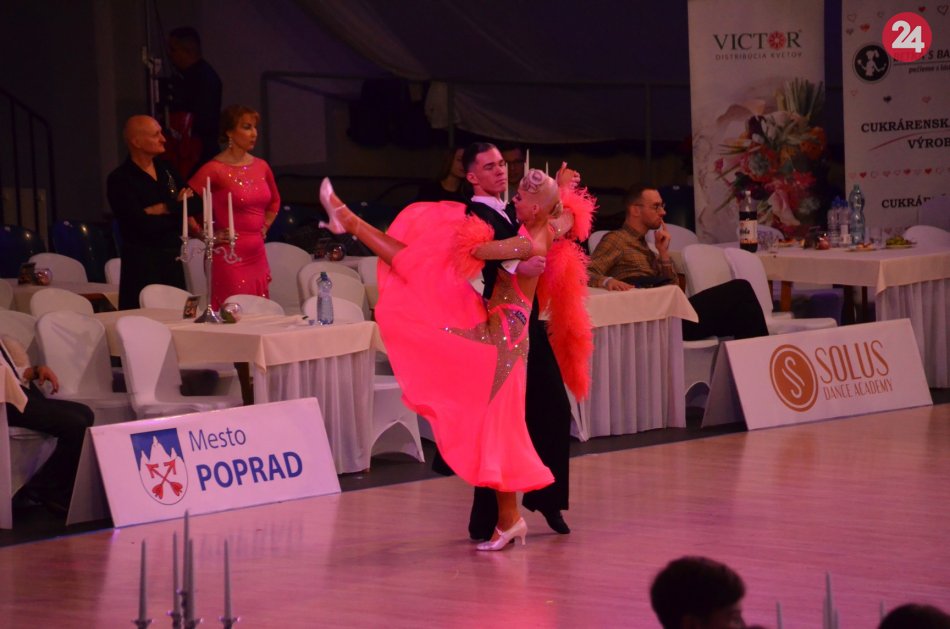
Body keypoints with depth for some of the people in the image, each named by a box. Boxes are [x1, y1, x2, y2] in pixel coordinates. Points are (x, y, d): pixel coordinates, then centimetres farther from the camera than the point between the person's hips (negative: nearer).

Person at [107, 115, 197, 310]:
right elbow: (144, 225, -18)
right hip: (142, 266, -6)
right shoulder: (120, 180, -8)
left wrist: (162, 209, -10)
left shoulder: (166, 171, 13)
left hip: (173, 263, 6)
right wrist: (176, 208, -4)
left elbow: (194, 205, 4)